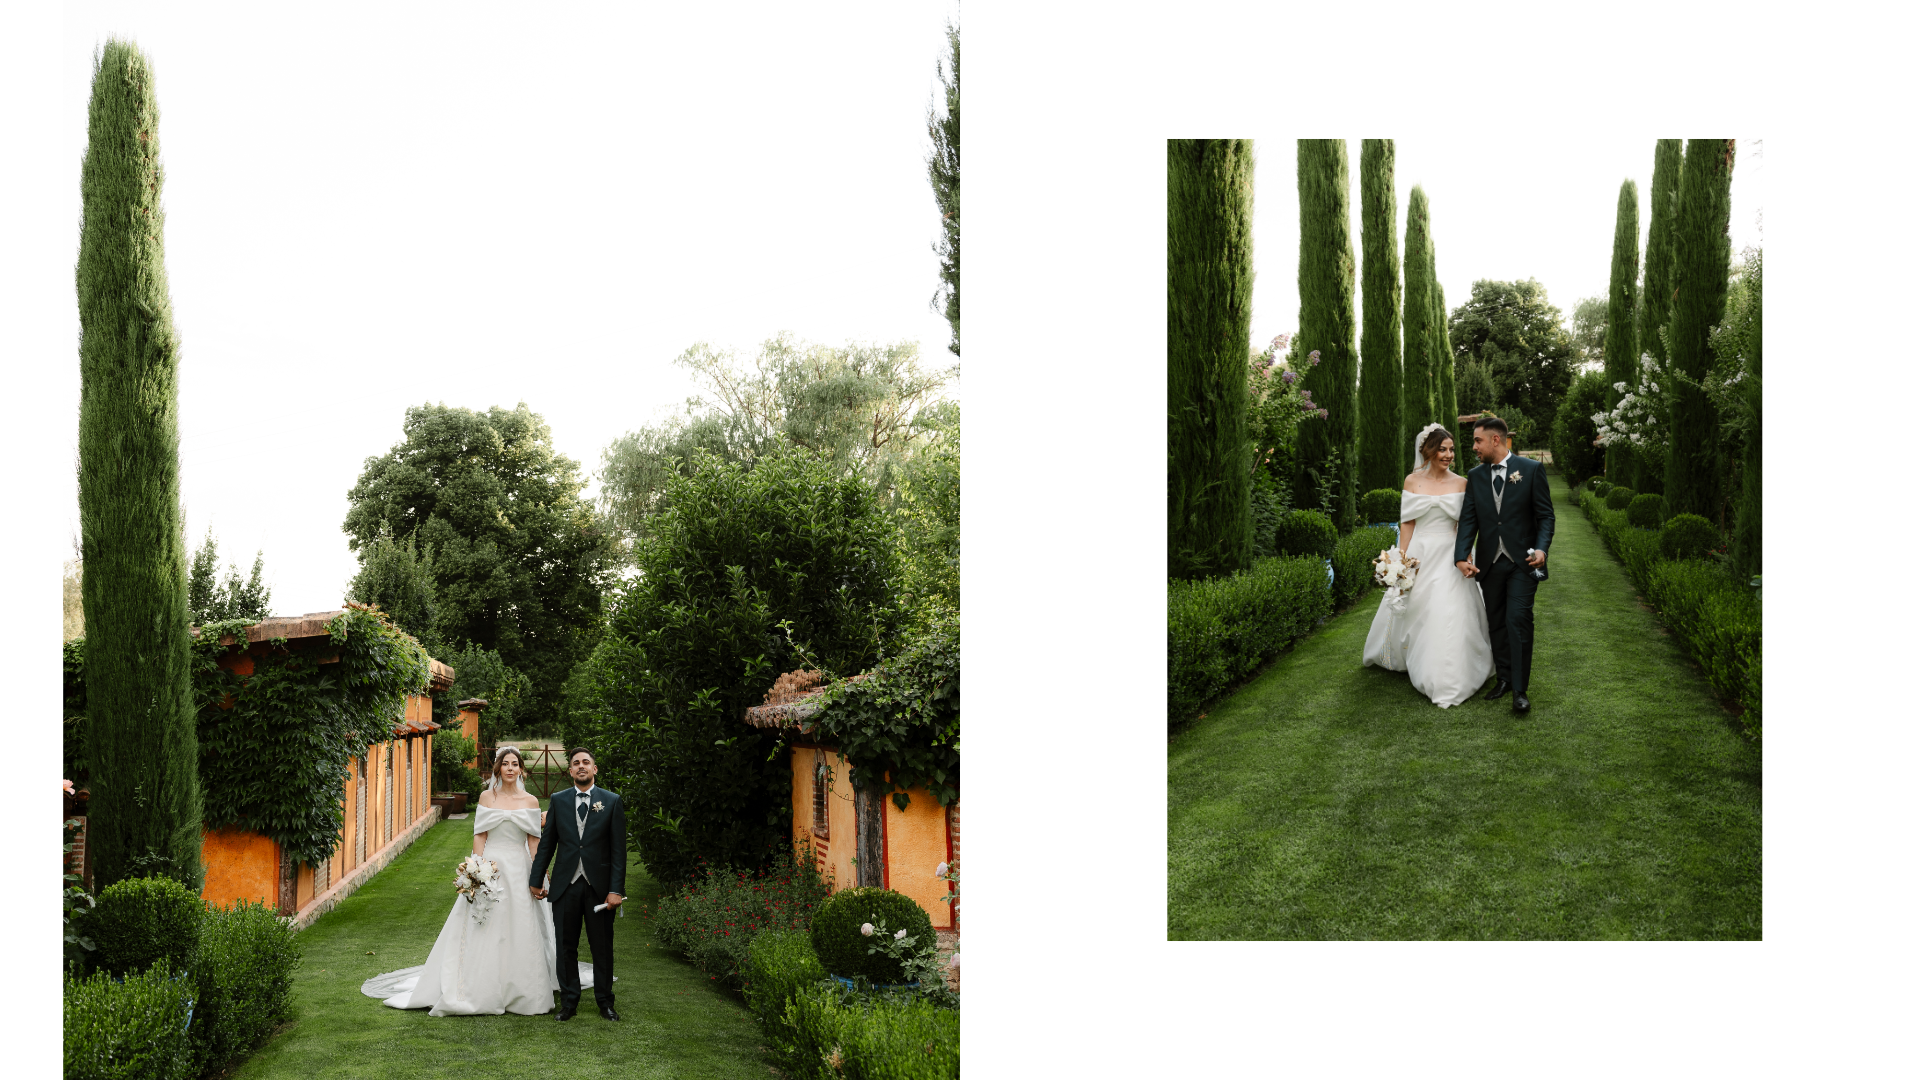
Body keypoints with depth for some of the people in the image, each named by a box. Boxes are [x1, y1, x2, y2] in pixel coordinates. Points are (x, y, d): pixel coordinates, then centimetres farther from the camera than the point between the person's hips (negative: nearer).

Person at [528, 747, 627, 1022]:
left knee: (603, 947, 6)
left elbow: (618, 849, -2)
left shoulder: (612, 801, 0)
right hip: (566, 885, 2)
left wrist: (616, 889, -8)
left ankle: (605, 1001, 19)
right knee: (566, 947, 7)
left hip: (599, 885, -2)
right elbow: (546, 843, 10)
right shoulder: (558, 801, 6)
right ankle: (568, 1001, 18)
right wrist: (536, 880, 8)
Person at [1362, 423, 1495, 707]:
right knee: (1410, 611, 12)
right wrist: (1402, 559, -5)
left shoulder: (1461, 483, 1)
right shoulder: (1412, 481, 2)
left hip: (1448, 558, -1)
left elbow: (1465, 525, 2)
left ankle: (1448, 680, 2)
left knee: (1449, 614, -7)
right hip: (1419, 555, 1)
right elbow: (1407, 523, 2)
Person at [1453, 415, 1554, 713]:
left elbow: (1545, 515, -3)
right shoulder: (1475, 476, 8)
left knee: (1518, 621, -11)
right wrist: (1461, 557, -11)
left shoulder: (1531, 470, -3)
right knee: (1497, 623, 10)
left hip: (1522, 562, -4)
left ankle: (1519, 689, -6)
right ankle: (1504, 677, 23)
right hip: (1489, 563, 4)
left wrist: (1542, 548, -19)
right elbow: (1468, 519, 3)